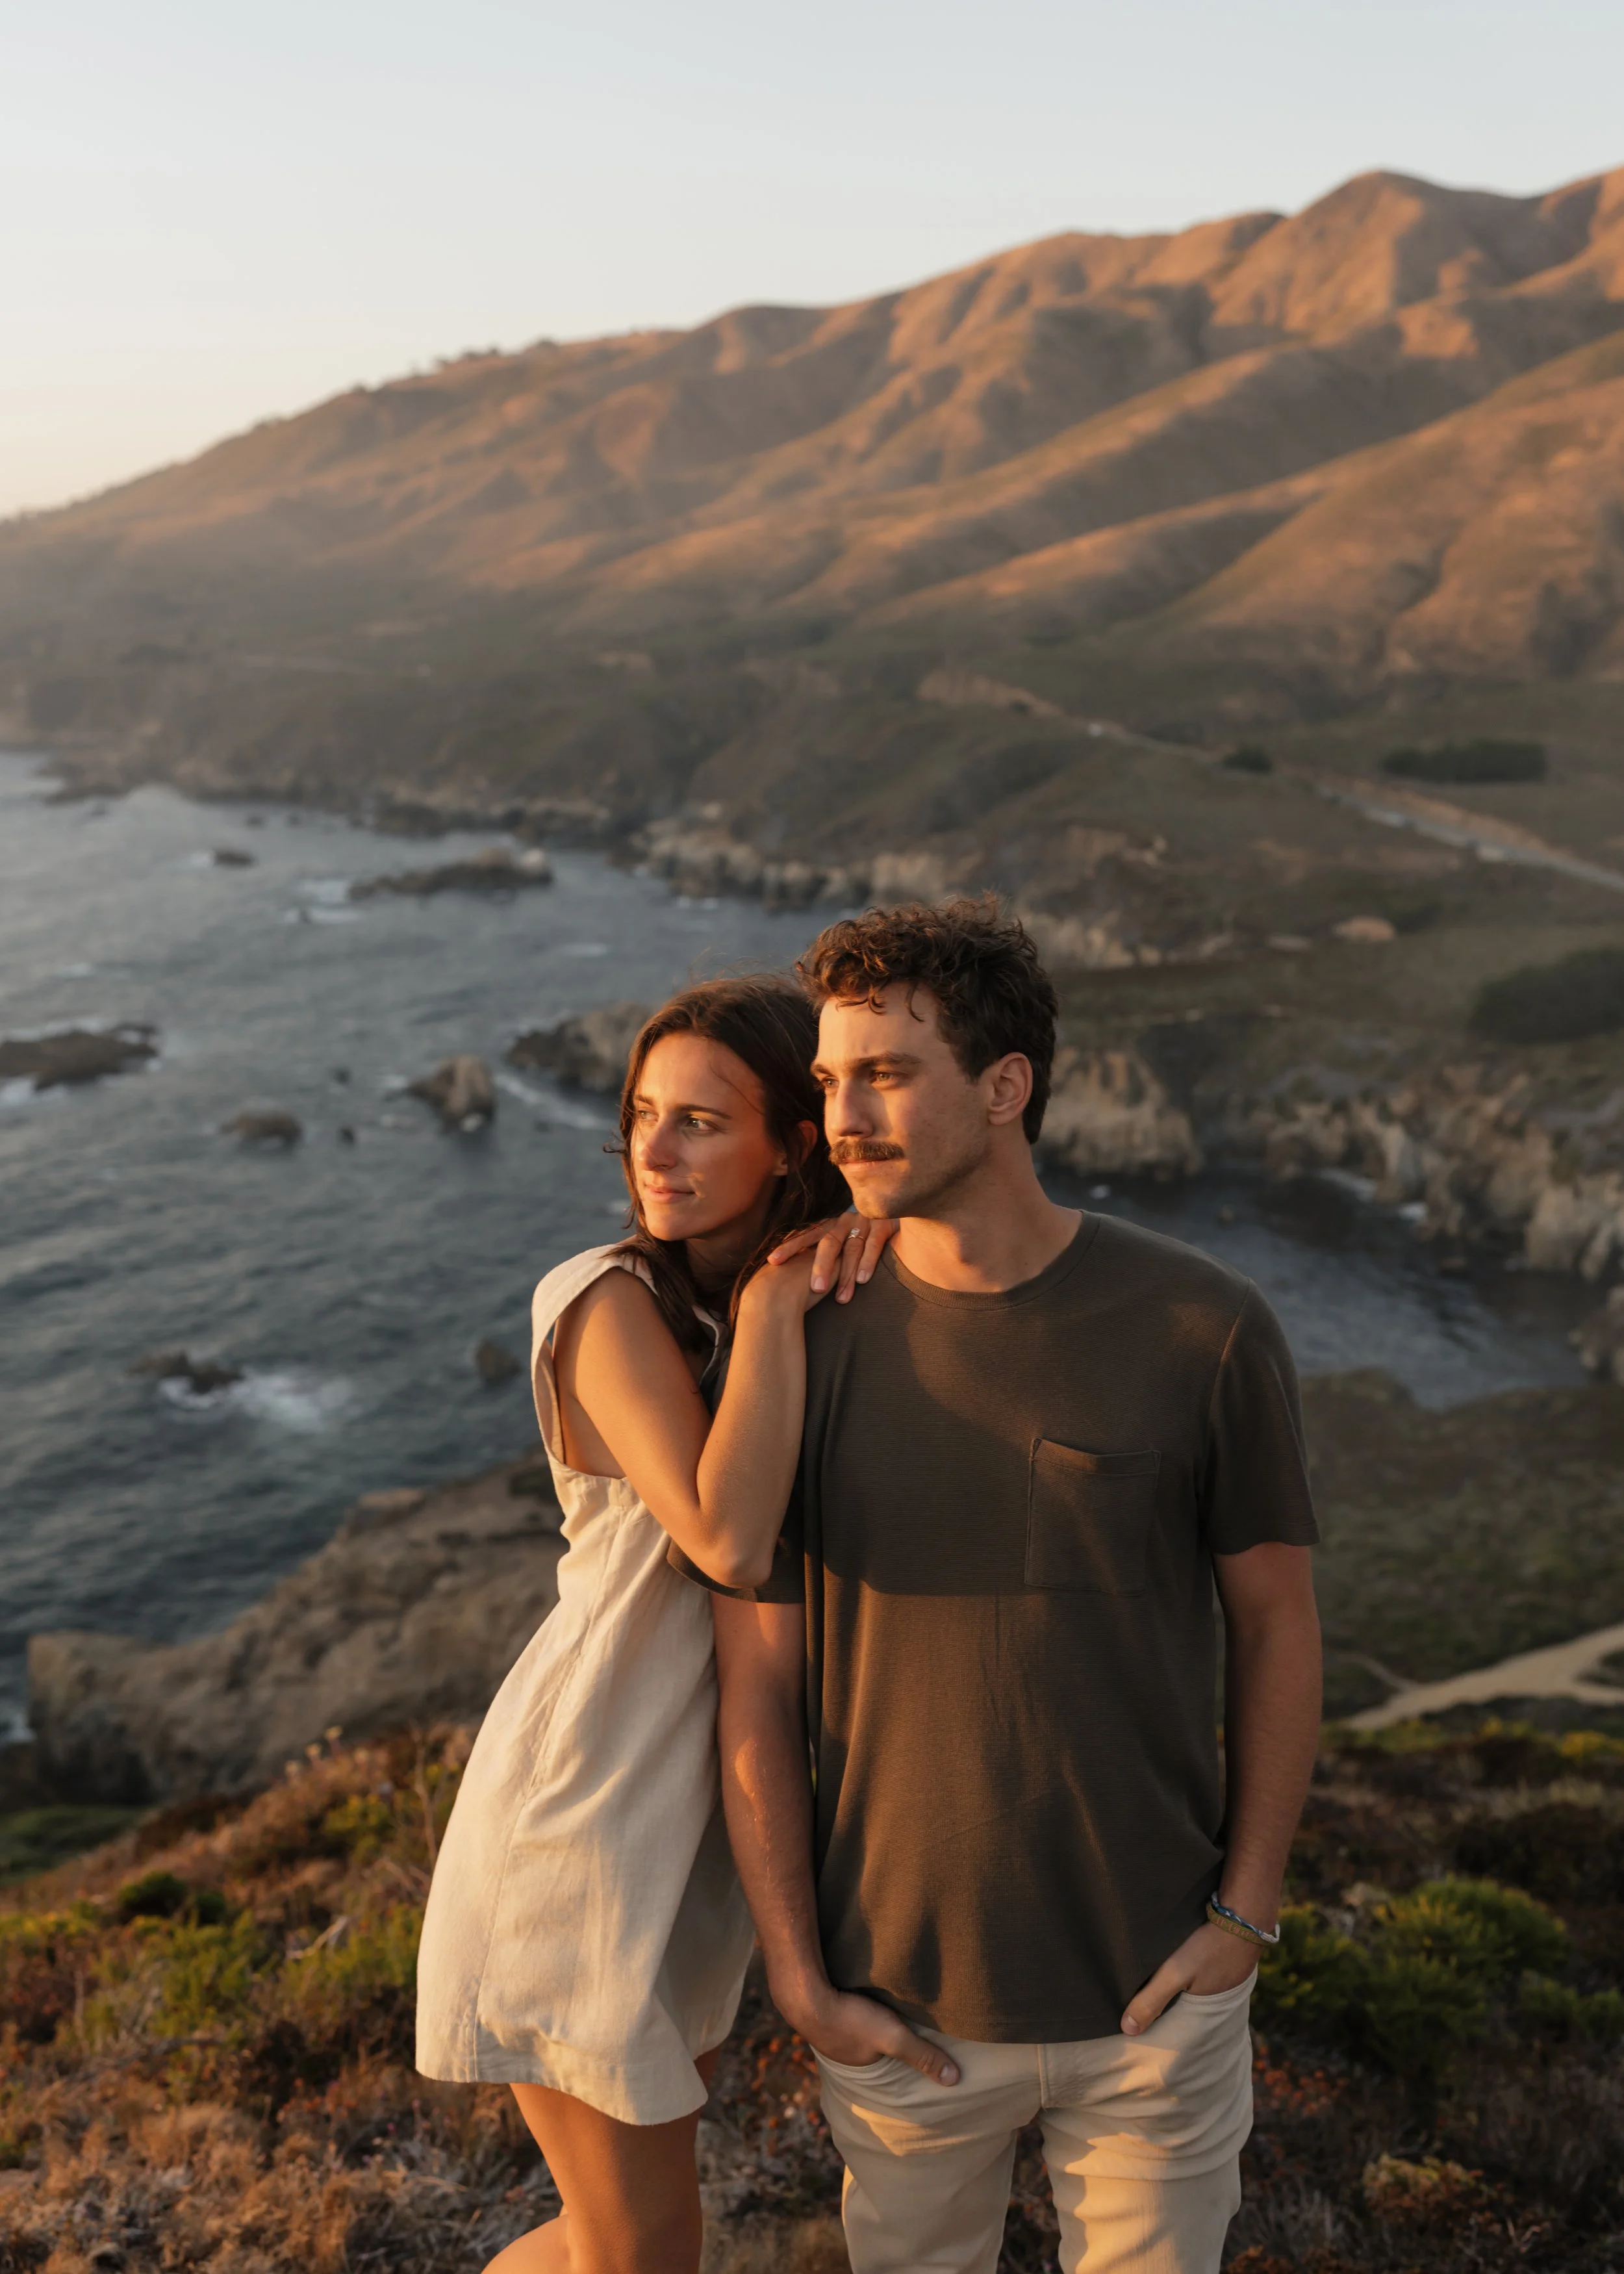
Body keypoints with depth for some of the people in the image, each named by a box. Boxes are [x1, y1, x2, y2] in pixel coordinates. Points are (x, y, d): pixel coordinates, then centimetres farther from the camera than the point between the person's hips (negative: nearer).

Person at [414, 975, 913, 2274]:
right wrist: (774, 1307, -23)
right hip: (582, 1817, -7)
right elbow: (729, 1540, -31)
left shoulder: (822, 1302, 3)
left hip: (704, 1823, 7)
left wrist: (868, 1245, -21)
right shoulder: (612, 1304, -19)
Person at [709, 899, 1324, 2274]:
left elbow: (1277, 1617, -4)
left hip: (1152, 1985, -1)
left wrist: (1246, 1916, -7)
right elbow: (755, 1684, -7)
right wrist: (800, 1982, -8)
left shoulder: (1206, 1331, -17)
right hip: (903, 1998, 1)